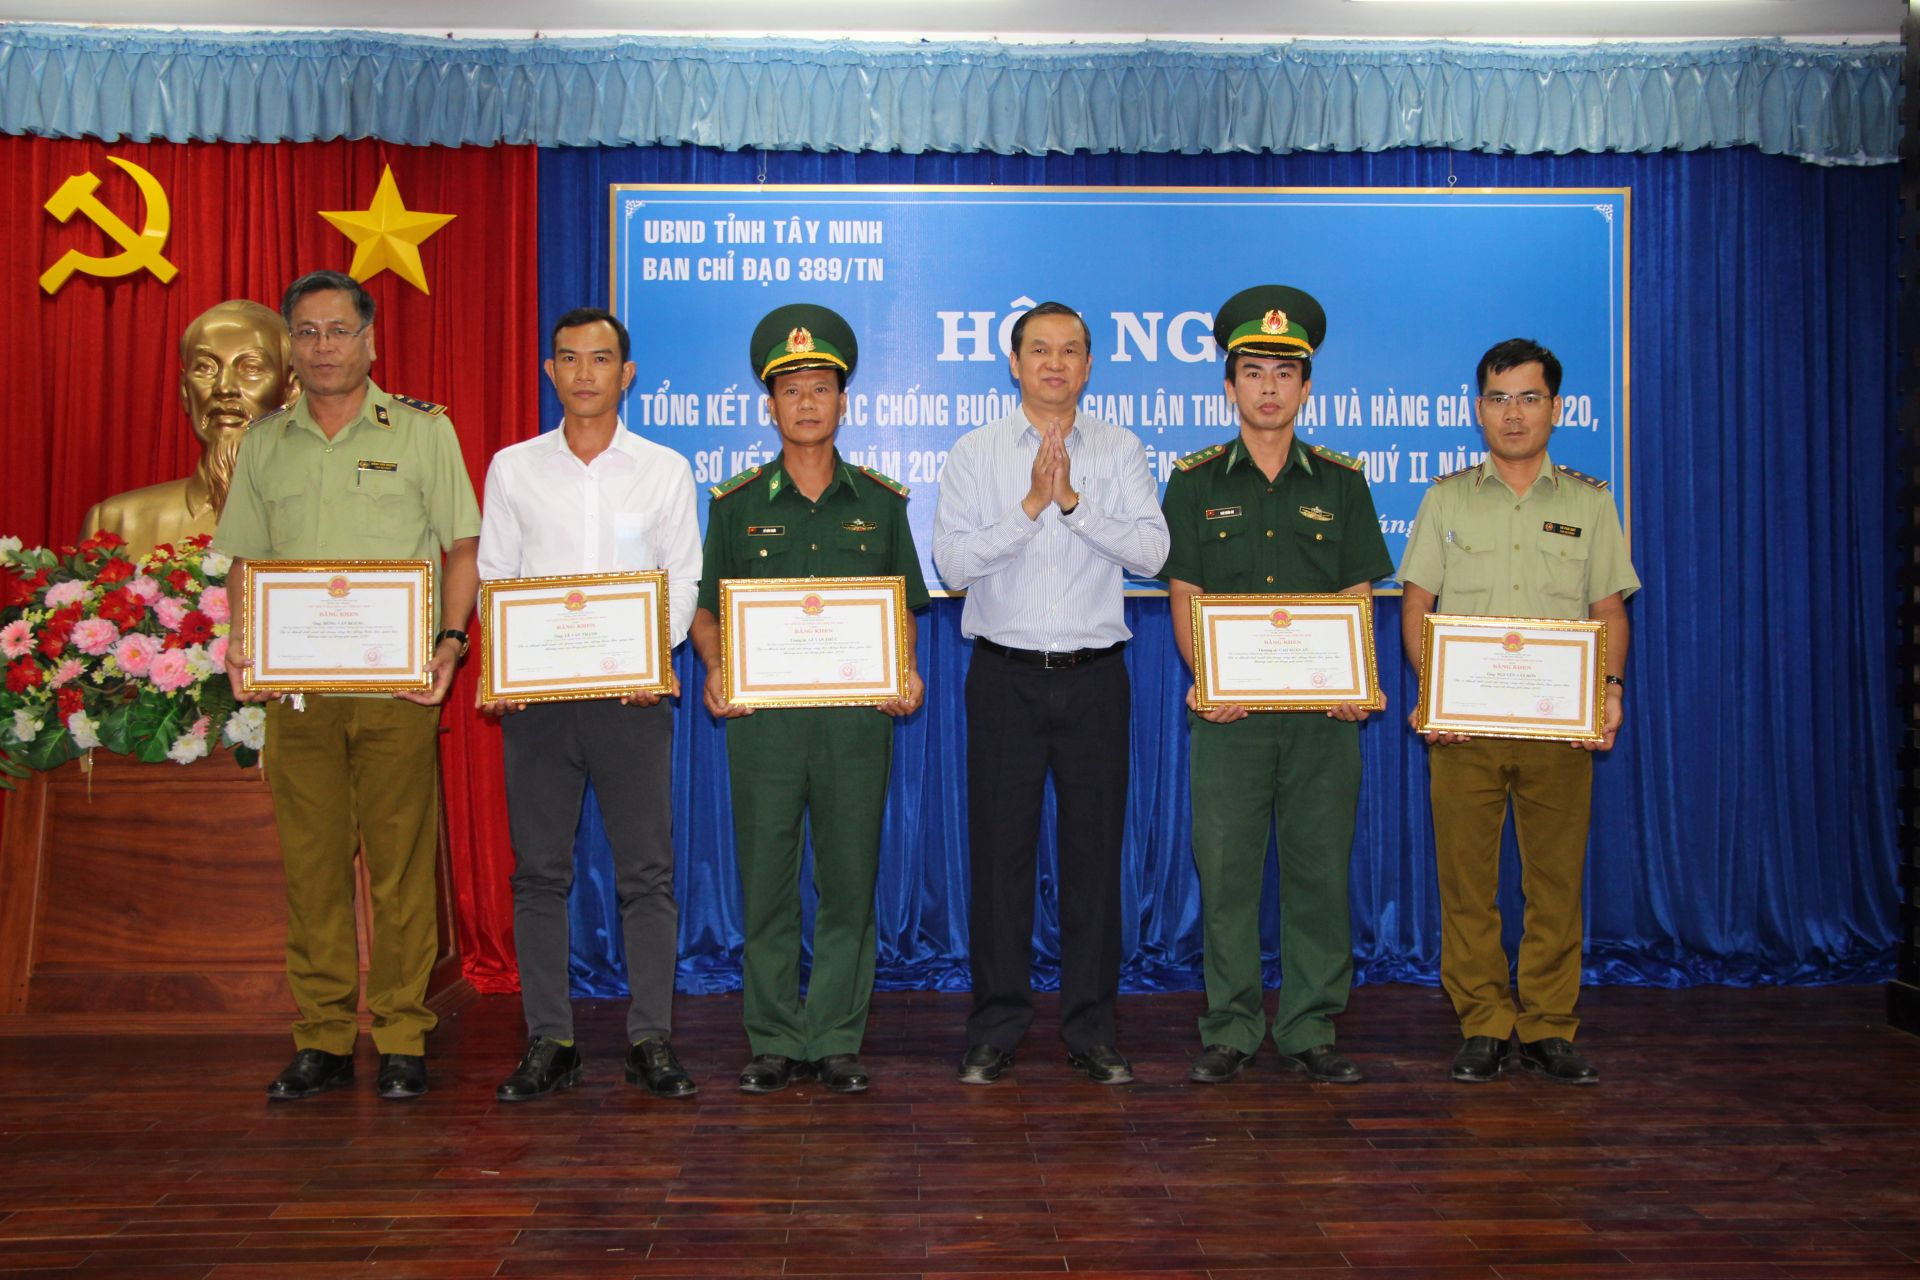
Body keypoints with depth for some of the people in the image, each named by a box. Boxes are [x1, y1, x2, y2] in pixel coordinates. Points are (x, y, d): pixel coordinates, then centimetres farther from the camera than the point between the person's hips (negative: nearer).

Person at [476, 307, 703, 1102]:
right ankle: (549, 1043, 12)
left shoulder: (666, 470, 8)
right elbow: (492, 578, 8)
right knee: (539, 872, 4)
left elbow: (683, 580, 6)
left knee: (646, 871, -1)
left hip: (630, 690, -1)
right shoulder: (513, 468, 10)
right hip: (535, 693, 1)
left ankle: (651, 1040, 8)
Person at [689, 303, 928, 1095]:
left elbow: (902, 610, 13)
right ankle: (775, 1043, 15)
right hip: (762, 711, 0)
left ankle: (837, 1041, 14)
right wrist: (716, 671, -9)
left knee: (850, 881, 3)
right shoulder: (737, 503, 8)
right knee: (766, 881, 3)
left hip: (857, 712, 0)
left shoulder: (880, 502, 10)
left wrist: (906, 672, -5)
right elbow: (706, 608, 10)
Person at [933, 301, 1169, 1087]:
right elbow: (952, 561, -5)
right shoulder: (975, 454, 5)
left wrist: (1074, 500, -15)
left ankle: (1090, 1029, 16)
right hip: (1005, 674, 0)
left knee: (1095, 847, 5)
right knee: (1000, 850, 3)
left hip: (1094, 674, 1)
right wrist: (1032, 506, -12)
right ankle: (996, 1028, 15)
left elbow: (1150, 552, -6)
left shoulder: (1120, 452, 7)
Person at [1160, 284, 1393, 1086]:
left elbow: (1357, 598, 8)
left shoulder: (1340, 483, 9)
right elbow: (1184, 599, 3)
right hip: (1229, 710, -1)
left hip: (1322, 711, 1)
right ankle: (1229, 1032, 13)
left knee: (1319, 870, 4)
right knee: (1225, 870, 1)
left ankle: (1310, 1032, 15)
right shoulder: (1196, 482, 7)